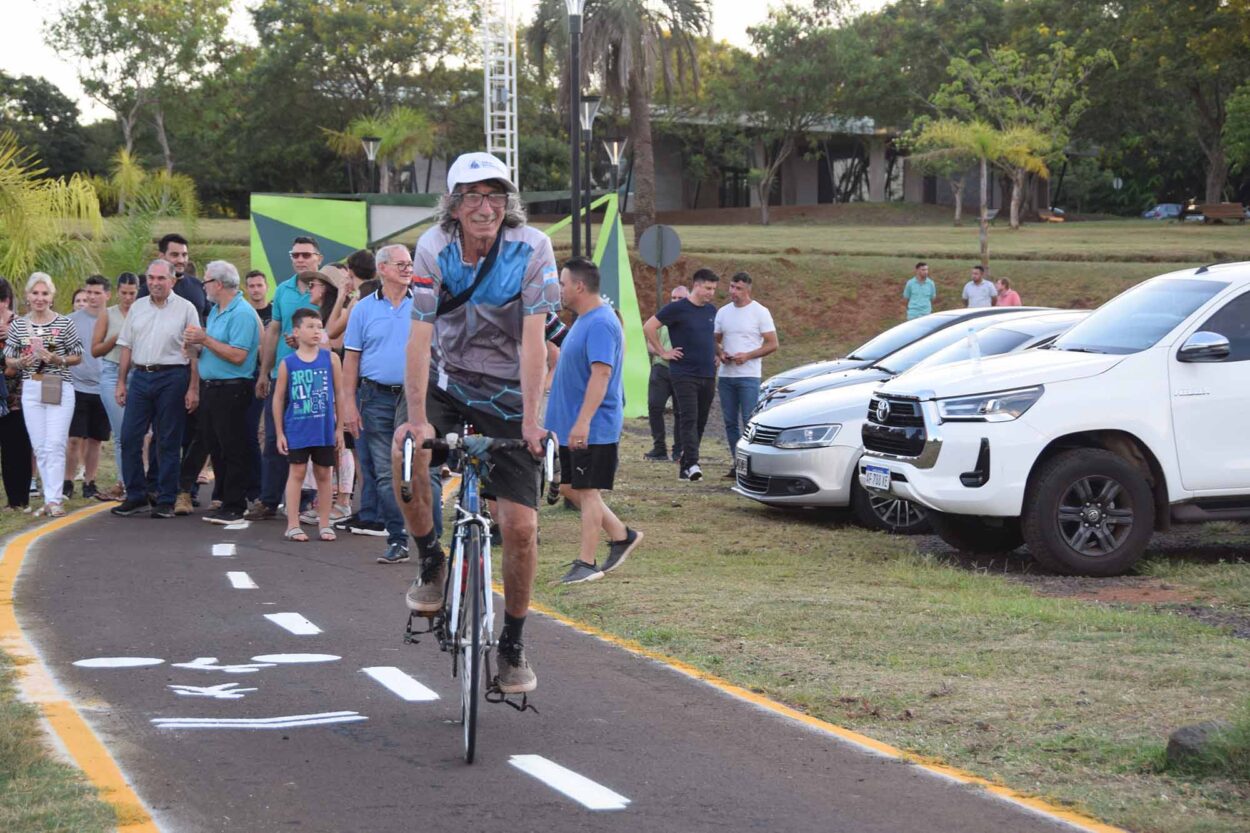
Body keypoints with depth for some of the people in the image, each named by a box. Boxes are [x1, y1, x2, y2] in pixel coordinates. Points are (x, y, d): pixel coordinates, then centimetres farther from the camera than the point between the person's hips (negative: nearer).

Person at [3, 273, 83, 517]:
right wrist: (22, 362, -10)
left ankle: (53, 500, -9)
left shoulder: (64, 323, -1)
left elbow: (77, 357, 5)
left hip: (60, 389, -3)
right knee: (39, 447, 5)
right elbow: (9, 359, 12)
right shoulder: (18, 325, 7)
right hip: (31, 390, 3)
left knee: (55, 445, -9)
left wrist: (58, 360, -14)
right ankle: (50, 496, 13)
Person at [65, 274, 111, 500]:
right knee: (75, 438, -6)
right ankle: (68, 482, 4)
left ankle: (89, 483, 18)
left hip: (102, 389, 2)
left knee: (95, 440, 9)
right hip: (78, 386, -2)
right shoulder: (72, 320, 0)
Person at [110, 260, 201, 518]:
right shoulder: (137, 308, 12)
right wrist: (121, 382, 10)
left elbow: (195, 352, -3)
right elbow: (127, 347, 15)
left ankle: (166, 500, 7)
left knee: (168, 442, 1)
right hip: (140, 377, 4)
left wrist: (193, 389, -8)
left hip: (171, 378, -4)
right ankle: (135, 496, 10)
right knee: (129, 437, 0)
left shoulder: (185, 309, -1)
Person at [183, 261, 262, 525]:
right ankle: (226, 500, 20)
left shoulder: (242, 313, -15)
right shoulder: (215, 311, 16)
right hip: (211, 388, 10)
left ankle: (234, 508, -2)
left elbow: (237, 355, -23)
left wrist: (206, 340, -18)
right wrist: (197, 345, 1)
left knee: (233, 451, -5)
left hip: (232, 390, -10)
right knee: (214, 447, 13)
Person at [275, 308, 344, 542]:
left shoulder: (330, 358, 1)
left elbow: (339, 394, 5)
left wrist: (339, 428, 3)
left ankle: (324, 525, 16)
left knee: (323, 474, 8)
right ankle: (293, 525, 5)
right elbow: (278, 399, 4)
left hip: (324, 428, 1)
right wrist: (280, 433, 2)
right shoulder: (287, 363, -2)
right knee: (297, 472, 1)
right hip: (297, 429, -1)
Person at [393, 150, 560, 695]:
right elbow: (420, 338, -19)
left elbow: (533, 339, -21)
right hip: (448, 382, 1)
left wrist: (531, 421, -28)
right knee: (405, 451, -31)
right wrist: (418, 420, -29)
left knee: (520, 526, -8)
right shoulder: (434, 250, -14)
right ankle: (430, 563, -6)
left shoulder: (531, 248, -17)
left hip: (508, 395, -1)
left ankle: (513, 644, 12)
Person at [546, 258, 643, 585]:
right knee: (576, 489, 14)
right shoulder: (583, 320, 14)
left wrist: (583, 422, -32)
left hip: (592, 429, -10)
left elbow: (601, 373, -27)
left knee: (586, 491, -4)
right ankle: (621, 535, 25)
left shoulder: (600, 324, -18)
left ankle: (587, 563, 2)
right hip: (572, 426, 10)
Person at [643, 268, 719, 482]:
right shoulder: (678, 309, -6)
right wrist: (663, 352, -7)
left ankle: (684, 463, 14)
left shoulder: (711, 310, 13)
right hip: (684, 374, -6)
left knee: (700, 422, 6)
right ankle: (692, 464, -21)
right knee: (689, 419, -14)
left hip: (708, 375, 6)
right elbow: (648, 327, -6)